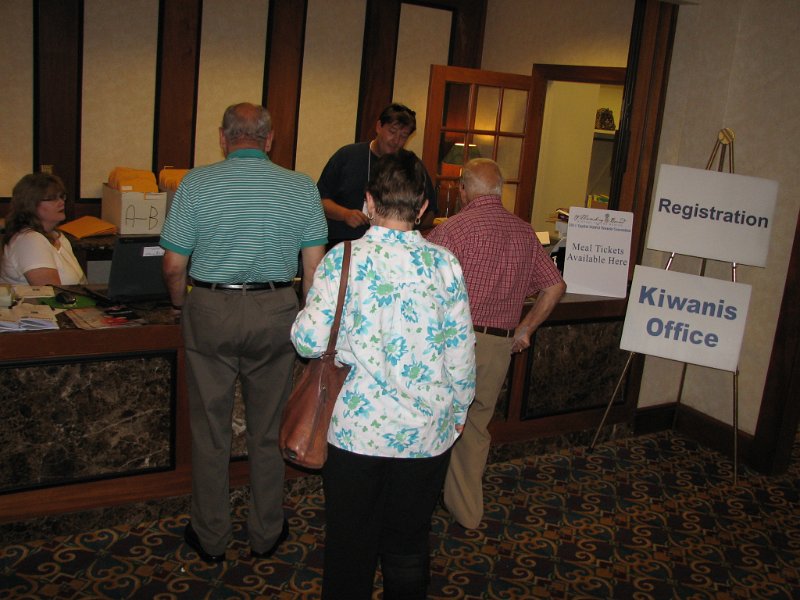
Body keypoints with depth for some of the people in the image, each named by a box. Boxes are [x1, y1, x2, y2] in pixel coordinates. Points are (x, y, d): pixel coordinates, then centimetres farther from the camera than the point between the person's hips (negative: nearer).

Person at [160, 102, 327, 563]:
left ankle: (211, 538, 26)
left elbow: (174, 267, -4)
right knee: (269, 430, 14)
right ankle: (267, 534, 28)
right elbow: (314, 268, -2)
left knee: (211, 431, 12)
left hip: (210, 310, -1)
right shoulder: (302, 187, -2)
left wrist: (182, 306, 16)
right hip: (275, 313, 1)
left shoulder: (196, 184, -5)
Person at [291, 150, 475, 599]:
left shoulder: (343, 259, -11)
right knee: (409, 546, 18)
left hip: (357, 427, -1)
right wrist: (458, 410, 14)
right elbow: (461, 354, -1)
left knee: (351, 545, 16)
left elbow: (310, 342, -11)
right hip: (426, 431, 2)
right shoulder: (445, 263, -5)